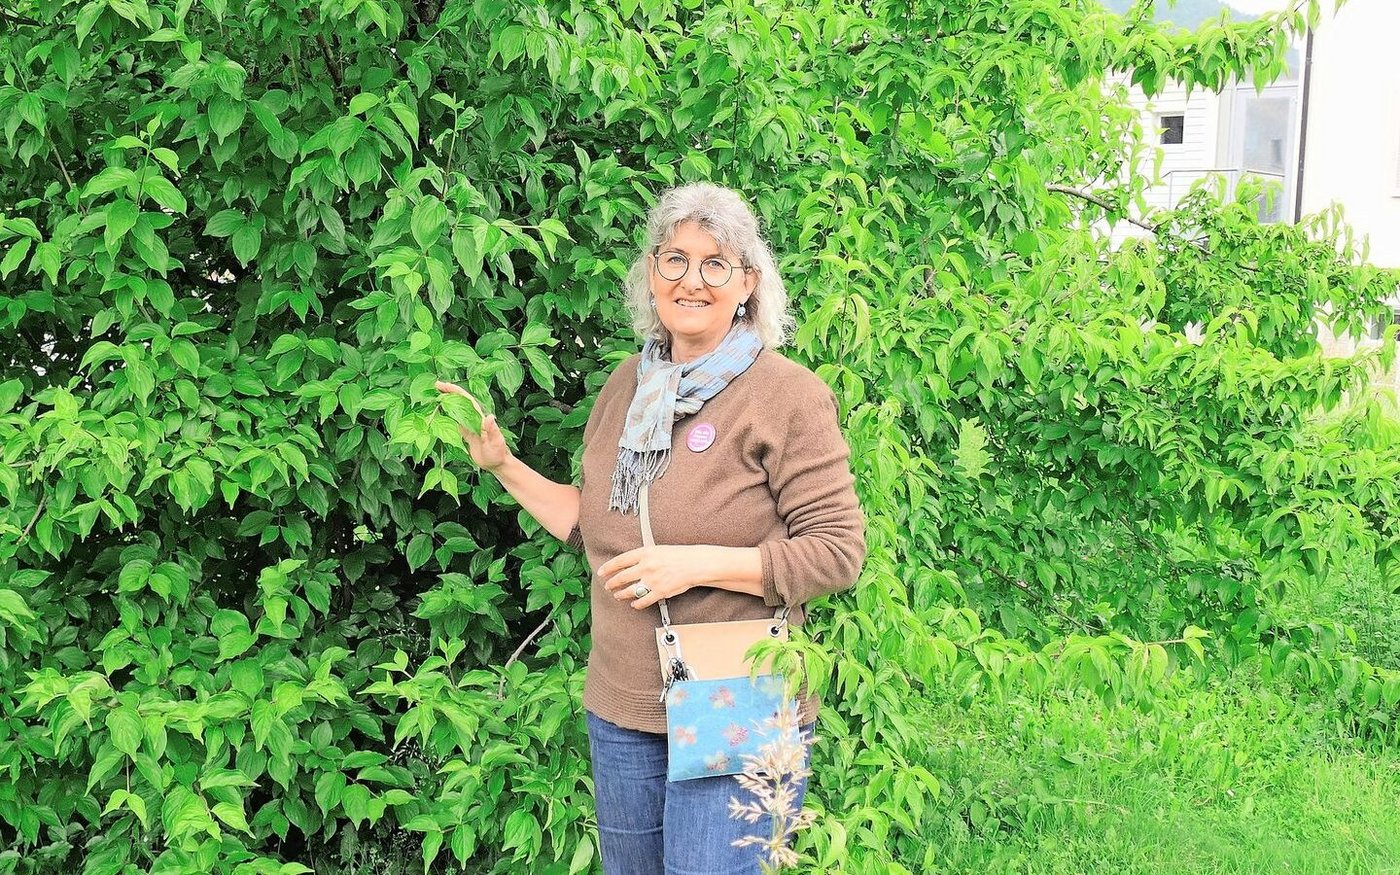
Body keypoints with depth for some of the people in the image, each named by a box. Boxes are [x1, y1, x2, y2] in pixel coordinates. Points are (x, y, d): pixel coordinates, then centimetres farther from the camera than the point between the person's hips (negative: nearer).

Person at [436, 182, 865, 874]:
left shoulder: (786, 394, -11)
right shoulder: (627, 383, 8)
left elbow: (838, 551, -14)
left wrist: (698, 563, -21)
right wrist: (501, 464, 7)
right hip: (620, 712, 6)